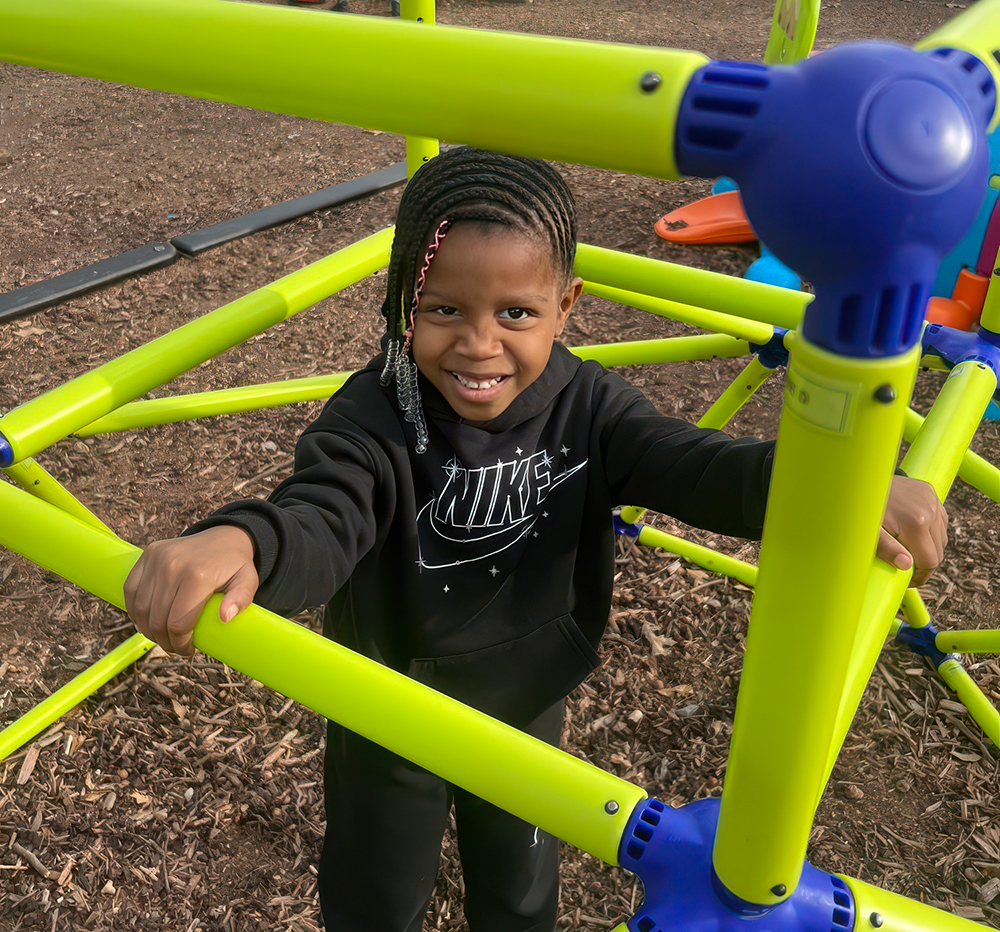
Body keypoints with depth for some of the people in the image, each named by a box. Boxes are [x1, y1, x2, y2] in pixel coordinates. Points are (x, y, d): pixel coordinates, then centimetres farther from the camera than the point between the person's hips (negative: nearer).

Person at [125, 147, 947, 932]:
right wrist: (241, 544, -69)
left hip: (529, 713, 3)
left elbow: (694, 465, -30)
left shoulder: (587, 408, -20)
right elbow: (319, 520, -44)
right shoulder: (373, 422, -29)